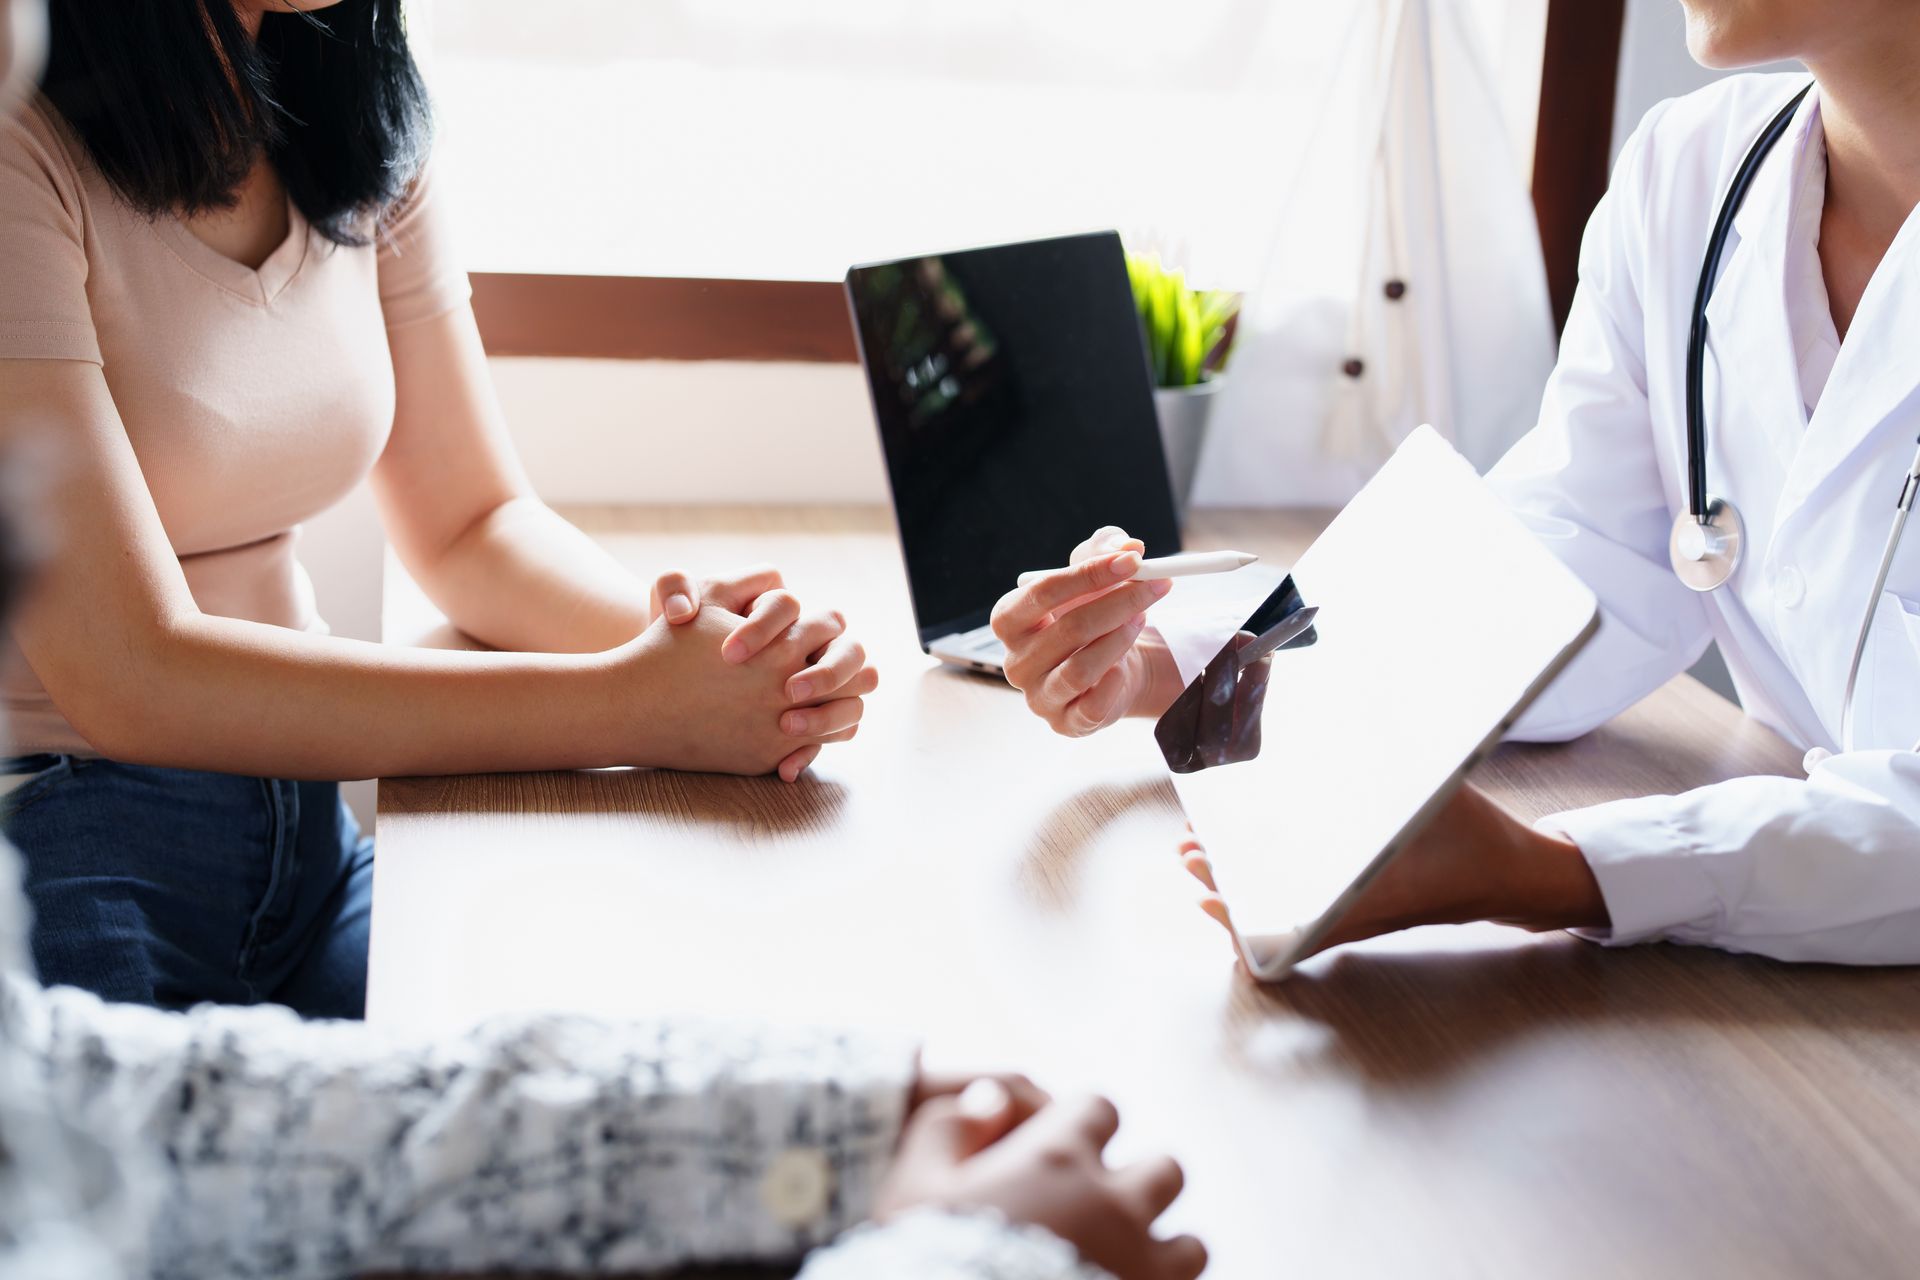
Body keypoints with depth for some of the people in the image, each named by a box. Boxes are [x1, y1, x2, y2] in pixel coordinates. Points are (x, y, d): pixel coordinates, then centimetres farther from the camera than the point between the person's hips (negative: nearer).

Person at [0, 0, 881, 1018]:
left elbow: (474, 523, 9)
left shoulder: (364, 131, 6)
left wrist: (681, 627, -14)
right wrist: (625, 704, -25)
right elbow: (131, 678, -22)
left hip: (306, 842, 6)